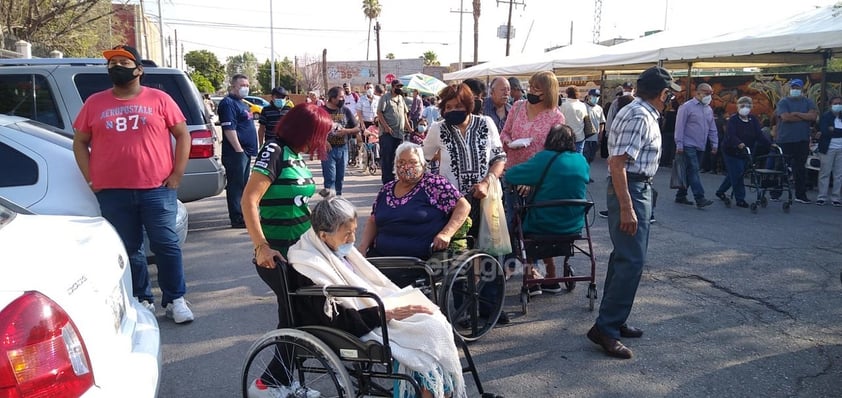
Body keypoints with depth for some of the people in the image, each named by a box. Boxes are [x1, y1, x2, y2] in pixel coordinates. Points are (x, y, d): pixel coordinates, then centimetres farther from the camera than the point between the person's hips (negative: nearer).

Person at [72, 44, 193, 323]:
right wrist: (91, 180, 2)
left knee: (166, 245, 1)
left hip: (157, 189, -2)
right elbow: (80, 143, 13)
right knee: (129, 250, 9)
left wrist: (177, 175, -3)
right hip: (113, 193, 2)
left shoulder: (159, 99, 3)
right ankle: (142, 300, 22)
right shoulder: (94, 103, 8)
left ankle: (175, 300, 12)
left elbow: (182, 135, 4)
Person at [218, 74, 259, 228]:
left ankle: (243, 215, 23)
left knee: (242, 185, 15)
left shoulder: (242, 103, 19)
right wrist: (239, 150, -23)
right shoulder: (228, 103, -11)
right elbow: (229, 129, -19)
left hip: (245, 151, 10)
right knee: (236, 185, -6)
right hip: (236, 152, -10)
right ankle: (237, 219, -3)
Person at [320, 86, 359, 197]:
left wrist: (346, 131, -8)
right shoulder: (322, 111, -3)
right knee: (330, 178, -8)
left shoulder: (346, 111, 8)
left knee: (340, 178, 10)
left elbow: (357, 129, 11)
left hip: (343, 149, 4)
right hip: (328, 149, -4)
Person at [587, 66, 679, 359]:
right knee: (631, 261, -10)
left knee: (624, 257, 15)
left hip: (637, 189, 11)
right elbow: (617, 163, -25)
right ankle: (605, 328, -5)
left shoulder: (641, 113, 14)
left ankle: (612, 320, 24)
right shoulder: (639, 117, -17)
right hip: (631, 191, -11)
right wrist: (626, 208, -28)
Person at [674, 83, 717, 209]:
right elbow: (679, 126, -11)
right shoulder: (687, 107, -7)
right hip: (689, 145, -7)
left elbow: (712, 129, 20)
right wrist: (679, 145, -16)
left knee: (689, 172, 10)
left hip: (700, 147, 7)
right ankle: (700, 199, -16)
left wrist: (715, 144, 12)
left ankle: (680, 196, 18)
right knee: (693, 171, -12)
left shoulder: (709, 109, 15)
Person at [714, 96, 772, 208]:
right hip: (731, 151, -6)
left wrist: (770, 144, -19)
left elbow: (759, 136, -4)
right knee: (737, 174, -8)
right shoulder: (733, 120, -13)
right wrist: (739, 144, -47)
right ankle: (740, 199, -2)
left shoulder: (754, 120, 3)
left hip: (745, 153, 6)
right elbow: (730, 135, -28)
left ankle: (720, 191, 32)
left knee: (733, 174, 14)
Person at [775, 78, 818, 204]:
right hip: (784, 140, -3)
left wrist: (795, 113, -11)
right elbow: (786, 117, -15)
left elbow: (813, 116, -7)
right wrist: (806, 117, -8)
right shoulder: (783, 102, 0)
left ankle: (801, 195, 13)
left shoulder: (808, 102, 9)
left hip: (802, 141, 3)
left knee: (800, 168, 8)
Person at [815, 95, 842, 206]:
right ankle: (822, 197, 3)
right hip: (828, 148, -3)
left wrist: (832, 130, -7)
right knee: (825, 173, -1)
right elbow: (823, 131, -12)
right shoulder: (825, 116, 1)